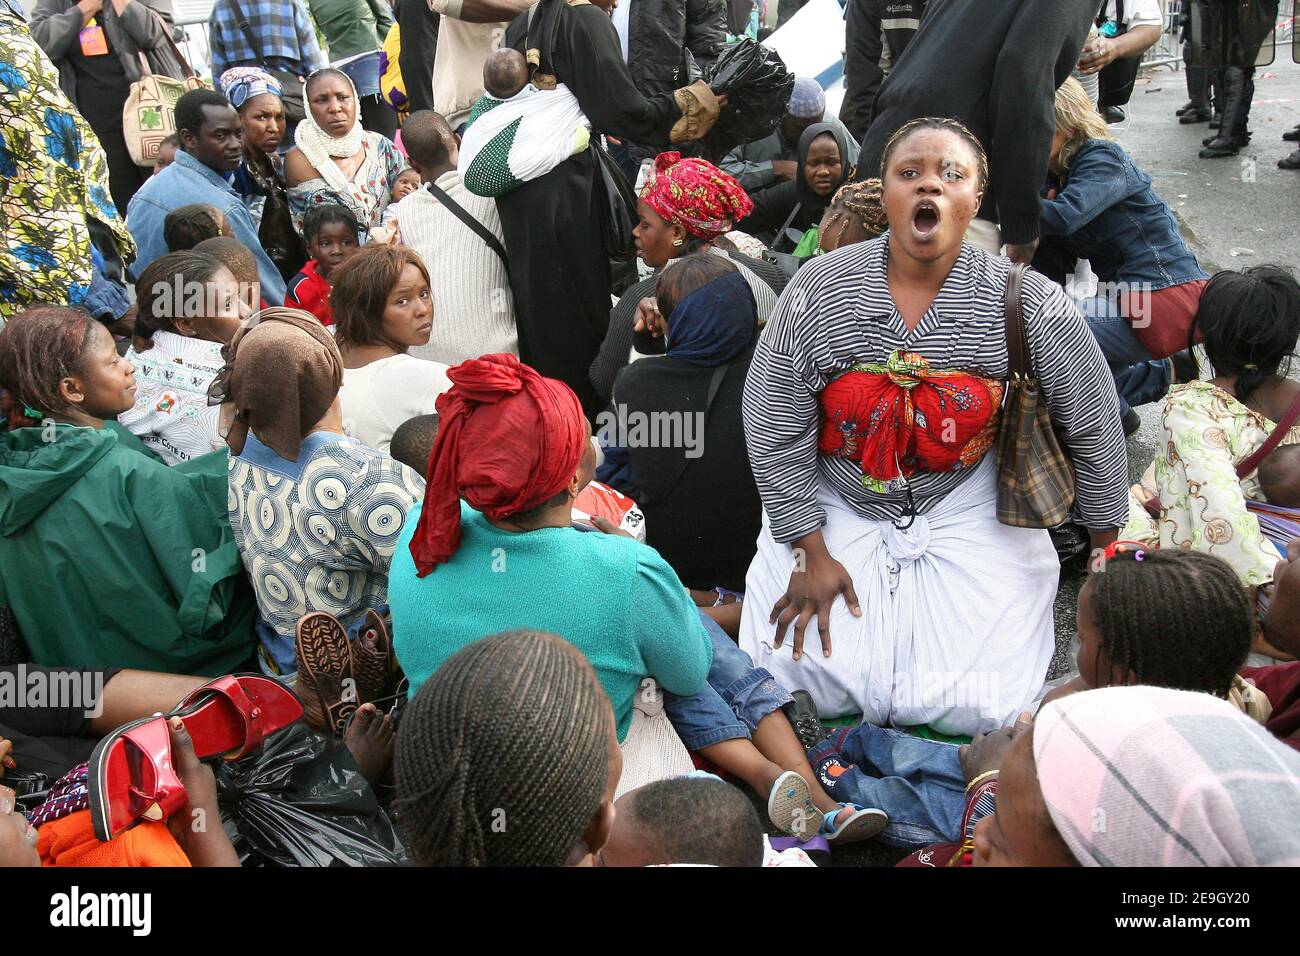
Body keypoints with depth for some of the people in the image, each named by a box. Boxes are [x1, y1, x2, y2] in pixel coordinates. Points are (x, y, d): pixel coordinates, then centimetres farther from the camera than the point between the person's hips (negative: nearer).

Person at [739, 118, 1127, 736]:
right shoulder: (820, 291, -12)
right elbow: (774, 430, -8)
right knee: (796, 672, -16)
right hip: (835, 505, 0)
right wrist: (811, 553, -9)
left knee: (975, 703, -12)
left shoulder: (1029, 306, -13)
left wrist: (1106, 552, 6)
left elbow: (1092, 427, -1)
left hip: (967, 514, 0)